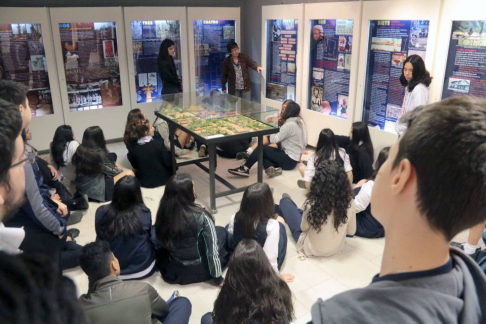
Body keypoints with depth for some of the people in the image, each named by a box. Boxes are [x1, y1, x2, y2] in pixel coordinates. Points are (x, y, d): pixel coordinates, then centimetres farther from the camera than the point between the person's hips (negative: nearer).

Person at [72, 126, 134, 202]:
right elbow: (111, 171, -6)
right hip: (95, 191, -8)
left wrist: (114, 165, 12)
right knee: (129, 174, -6)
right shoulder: (99, 154, -20)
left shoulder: (80, 151, 0)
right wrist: (122, 171, 12)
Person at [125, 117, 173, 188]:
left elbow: (135, 166, 3)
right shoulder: (159, 144, -23)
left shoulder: (132, 148, -13)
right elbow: (168, 163, -14)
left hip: (144, 182, 4)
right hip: (162, 179, -3)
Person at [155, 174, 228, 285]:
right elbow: (212, 251, -21)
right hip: (199, 270, -4)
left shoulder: (163, 212, -17)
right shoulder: (201, 217, -29)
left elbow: (163, 243, -1)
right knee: (221, 232, 19)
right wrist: (218, 278, -8)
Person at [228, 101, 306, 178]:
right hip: (294, 158, 9)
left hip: (289, 160, -9)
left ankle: (245, 169, -7)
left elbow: (275, 139, -15)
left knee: (261, 148, -11)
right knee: (262, 154, 7)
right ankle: (273, 168, -16)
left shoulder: (290, 124, -19)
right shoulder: (299, 122, 8)